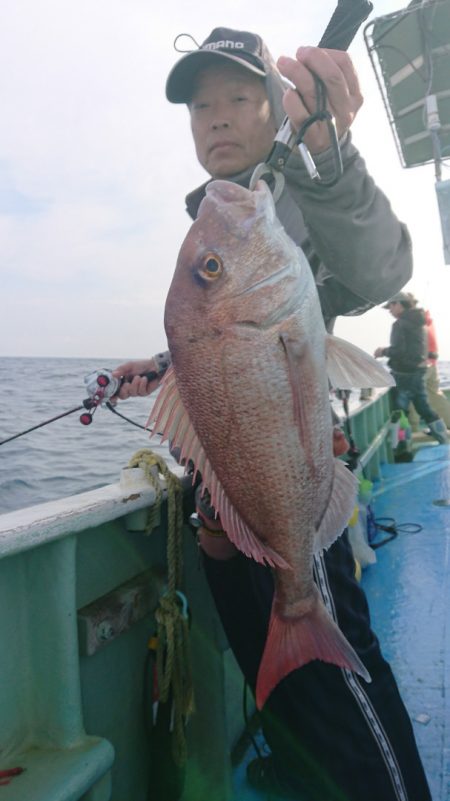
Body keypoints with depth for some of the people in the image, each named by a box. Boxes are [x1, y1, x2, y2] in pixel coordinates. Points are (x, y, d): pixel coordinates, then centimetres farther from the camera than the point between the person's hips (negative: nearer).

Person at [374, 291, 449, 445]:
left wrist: (383, 351, -4)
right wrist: (387, 351, 19)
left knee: (400, 412, -1)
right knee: (424, 408, 14)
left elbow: (398, 350, -21)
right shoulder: (419, 323, 14)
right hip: (419, 370, 9)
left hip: (404, 373, -9)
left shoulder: (400, 324, -13)